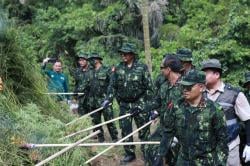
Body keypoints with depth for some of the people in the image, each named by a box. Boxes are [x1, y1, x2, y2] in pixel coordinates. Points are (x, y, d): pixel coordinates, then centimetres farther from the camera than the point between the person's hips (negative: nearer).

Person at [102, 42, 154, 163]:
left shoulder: (142, 68, -7)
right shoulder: (118, 69, 3)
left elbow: (149, 88, -5)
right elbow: (113, 86, 7)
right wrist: (108, 99, -7)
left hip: (139, 103, -3)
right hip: (124, 104, 4)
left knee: (144, 130, 3)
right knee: (125, 130, 8)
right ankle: (129, 154, 22)